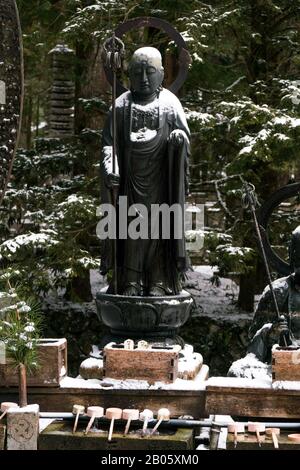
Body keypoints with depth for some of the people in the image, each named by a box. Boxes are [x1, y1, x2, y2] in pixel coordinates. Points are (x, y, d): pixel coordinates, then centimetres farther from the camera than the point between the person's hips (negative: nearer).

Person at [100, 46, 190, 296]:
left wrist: (179, 137, -18)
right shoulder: (122, 104, 9)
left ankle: (159, 282, 1)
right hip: (130, 177, 1)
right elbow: (109, 142, 5)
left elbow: (185, 137, 7)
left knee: (158, 226, -2)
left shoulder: (170, 103, 8)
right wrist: (109, 169, -12)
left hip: (160, 178, -1)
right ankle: (130, 282, 4)